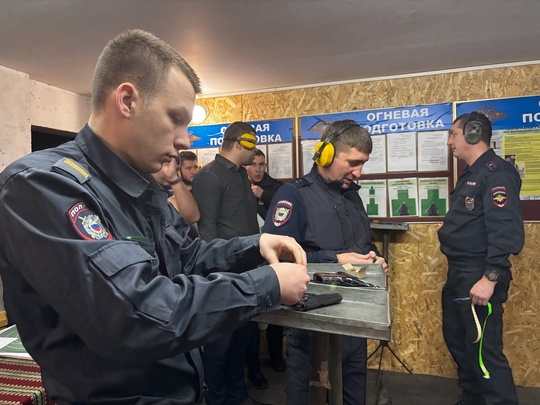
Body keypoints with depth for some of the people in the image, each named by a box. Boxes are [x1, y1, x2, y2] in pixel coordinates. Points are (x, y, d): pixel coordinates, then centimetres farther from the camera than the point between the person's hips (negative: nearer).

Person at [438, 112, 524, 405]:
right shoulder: (471, 174, 15)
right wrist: (458, 272, 16)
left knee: (484, 351, -2)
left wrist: (489, 279, -27)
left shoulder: (496, 173, -15)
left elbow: (506, 231, -24)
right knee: (456, 339, 20)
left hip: (479, 277, -10)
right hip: (458, 275, 10)